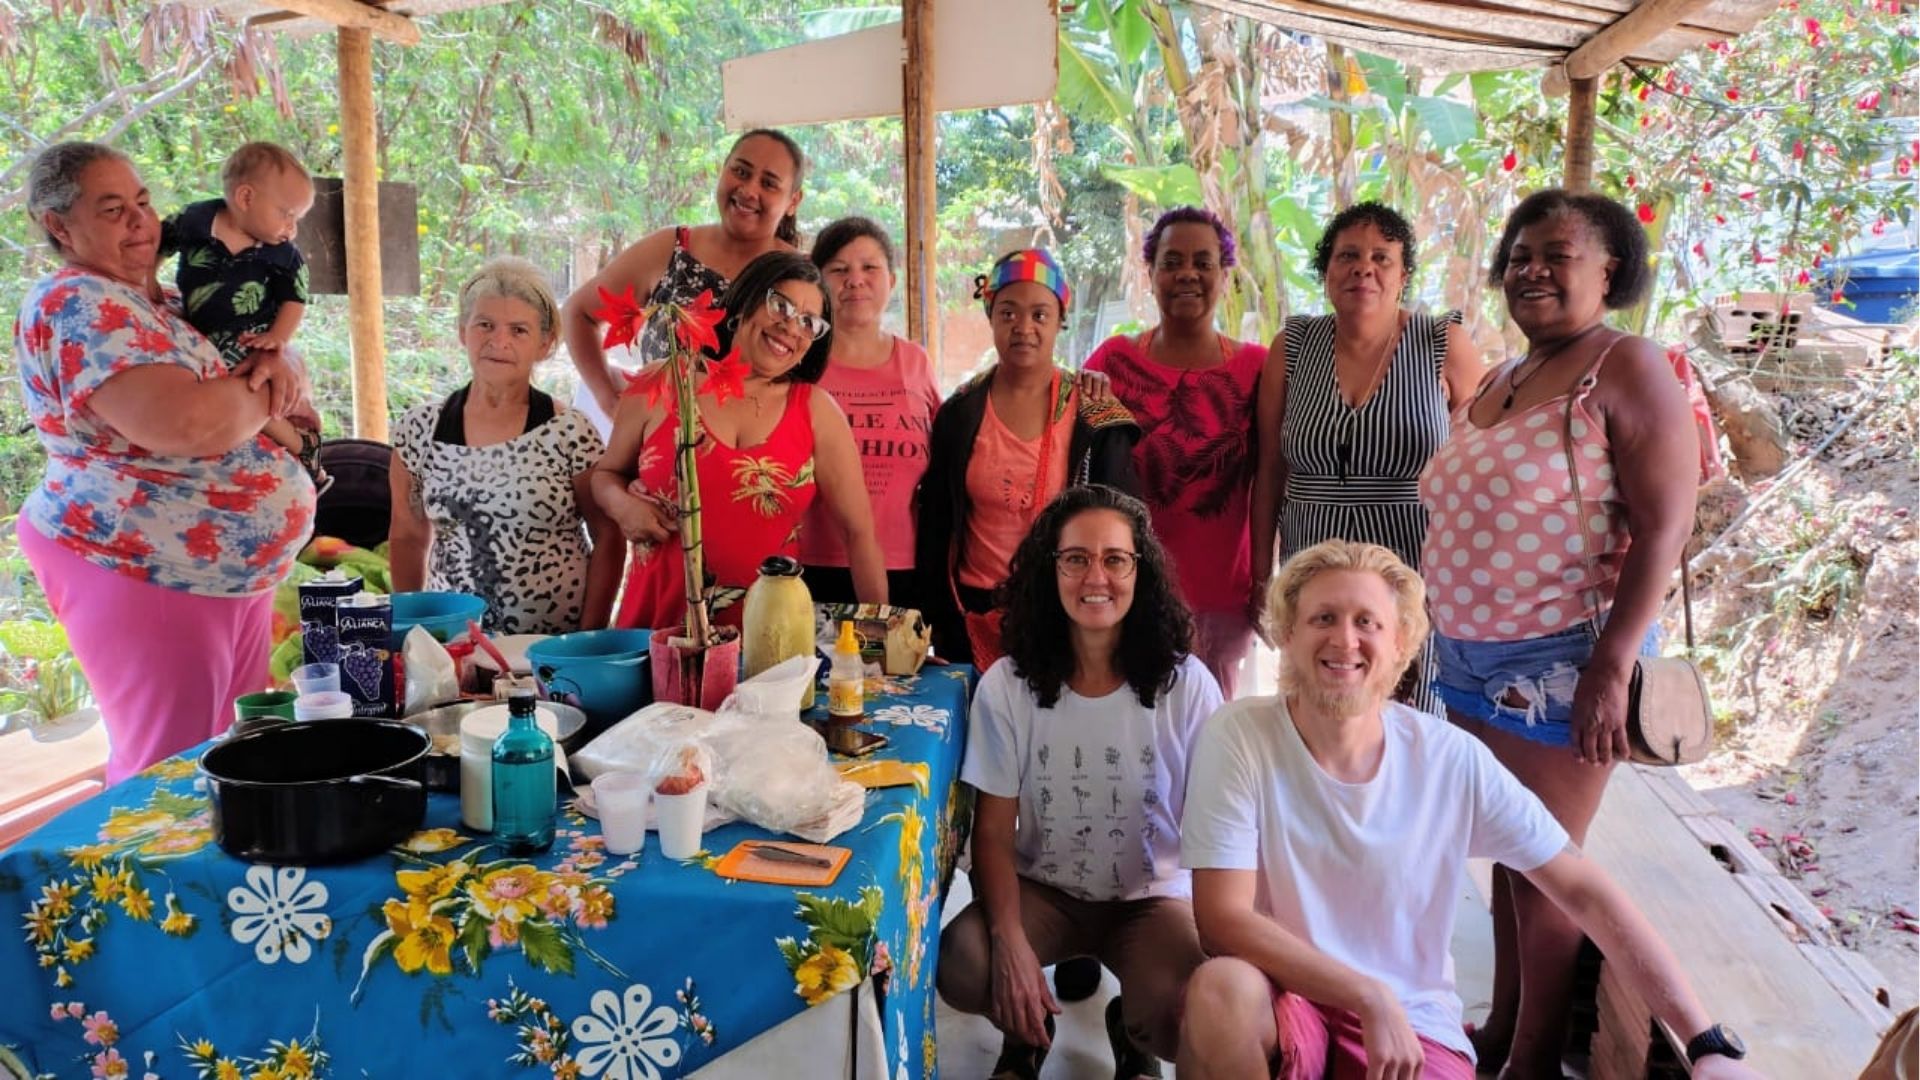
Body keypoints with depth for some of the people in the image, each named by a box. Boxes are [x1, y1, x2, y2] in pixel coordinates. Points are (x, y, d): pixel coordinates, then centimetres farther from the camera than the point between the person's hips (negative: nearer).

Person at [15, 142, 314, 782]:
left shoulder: (157, 303, 14)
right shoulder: (76, 304, -15)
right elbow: (183, 423, -31)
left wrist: (274, 365, -7)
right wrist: (260, 394, -11)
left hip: (234, 572, 9)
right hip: (144, 575, -9)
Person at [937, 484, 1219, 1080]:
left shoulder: (1187, 685, -12)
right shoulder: (1006, 684, -10)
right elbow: (994, 831, -8)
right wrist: (1010, 941, -23)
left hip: (1152, 897, 0)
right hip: (1041, 890, 1)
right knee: (960, 969, -29)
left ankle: (1130, 1032, 11)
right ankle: (1028, 1026, 9)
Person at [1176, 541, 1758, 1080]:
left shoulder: (1454, 759, -9)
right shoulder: (1239, 737, -14)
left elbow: (1585, 892, -5)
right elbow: (1223, 919, -18)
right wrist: (1371, 999, -23)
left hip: (1414, 1022, 1)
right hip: (1283, 1001, -1)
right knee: (1220, 987, -33)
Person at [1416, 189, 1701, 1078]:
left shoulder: (1626, 370, -11)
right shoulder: (1499, 383, 12)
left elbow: (1665, 529, -16)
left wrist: (1611, 668, -22)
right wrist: (1442, 636, 15)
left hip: (1559, 661, -7)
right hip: (1472, 656, 7)